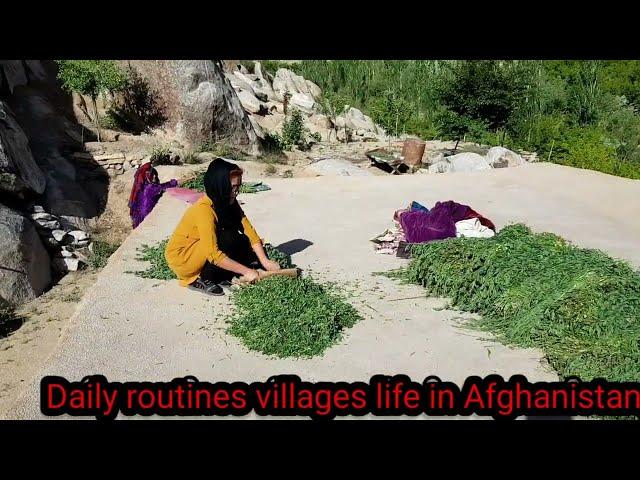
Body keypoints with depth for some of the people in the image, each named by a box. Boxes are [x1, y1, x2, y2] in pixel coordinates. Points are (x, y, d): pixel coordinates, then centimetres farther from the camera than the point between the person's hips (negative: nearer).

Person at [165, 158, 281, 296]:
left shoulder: (229, 203, -6)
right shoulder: (204, 209, -30)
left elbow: (249, 231, -10)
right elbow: (213, 254, -34)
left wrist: (265, 261, -19)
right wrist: (245, 271, -30)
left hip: (199, 254, 8)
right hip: (181, 259, -8)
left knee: (243, 242, -7)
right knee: (229, 239, -25)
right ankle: (202, 280, -11)